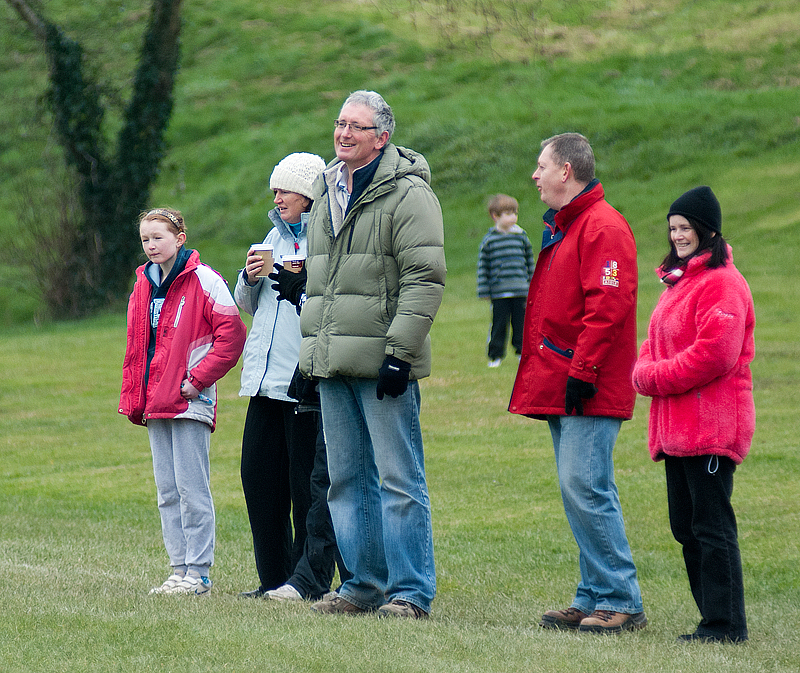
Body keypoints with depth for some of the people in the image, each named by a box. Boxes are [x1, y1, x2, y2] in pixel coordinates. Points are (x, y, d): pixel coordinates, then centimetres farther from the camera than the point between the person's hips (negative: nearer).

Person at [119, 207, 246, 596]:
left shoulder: (203, 280, -7)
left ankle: (199, 573, -4)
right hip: (156, 403, 8)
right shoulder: (143, 285, 15)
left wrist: (199, 379, -14)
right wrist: (132, 397, 14)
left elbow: (231, 335, -11)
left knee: (191, 487, -7)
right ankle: (180, 569, 13)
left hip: (190, 400, -8)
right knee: (167, 490, 8)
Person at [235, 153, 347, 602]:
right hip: (265, 377, 8)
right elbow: (248, 305, 25)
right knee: (259, 477, 7)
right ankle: (275, 577, 16)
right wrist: (250, 278, 6)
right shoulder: (276, 236, 19)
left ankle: (310, 578, 4)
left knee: (310, 481, -3)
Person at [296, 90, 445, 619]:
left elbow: (425, 278, -14)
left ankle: (411, 591, -3)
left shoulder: (407, 194, -9)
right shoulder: (327, 191, 17)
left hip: (382, 362, -8)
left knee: (399, 479, -6)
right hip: (333, 364, 8)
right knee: (348, 480, 11)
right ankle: (365, 585, 18)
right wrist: (310, 348, 20)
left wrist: (399, 352, -19)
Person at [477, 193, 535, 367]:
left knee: (521, 323, 5)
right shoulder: (489, 240, 0)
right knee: (498, 325, 0)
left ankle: (522, 352, 19)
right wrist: (484, 291, -1)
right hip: (499, 292, -2)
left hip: (521, 289, 2)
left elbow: (529, 261, 17)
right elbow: (482, 267, 3)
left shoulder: (521, 236, 7)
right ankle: (495, 356, 11)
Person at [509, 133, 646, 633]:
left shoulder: (603, 227, -11)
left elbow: (608, 306, -20)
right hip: (561, 390, 10)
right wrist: (547, 377, 19)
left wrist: (582, 372, -22)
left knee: (585, 489, -13)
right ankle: (594, 598, 11)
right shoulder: (562, 226, 21)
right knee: (581, 492, 9)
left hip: (589, 391, -10)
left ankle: (622, 603, -10)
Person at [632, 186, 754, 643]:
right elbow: (657, 343, 24)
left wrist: (657, 377, -13)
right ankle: (716, 616, 18)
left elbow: (713, 355, -21)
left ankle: (725, 624, -6)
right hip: (677, 426, 10)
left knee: (712, 525, -8)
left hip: (709, 429, -10)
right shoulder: (679, 280, 21)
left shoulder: (722, 284, -12)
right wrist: (646, 373, 2)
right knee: (686, 526, 12)